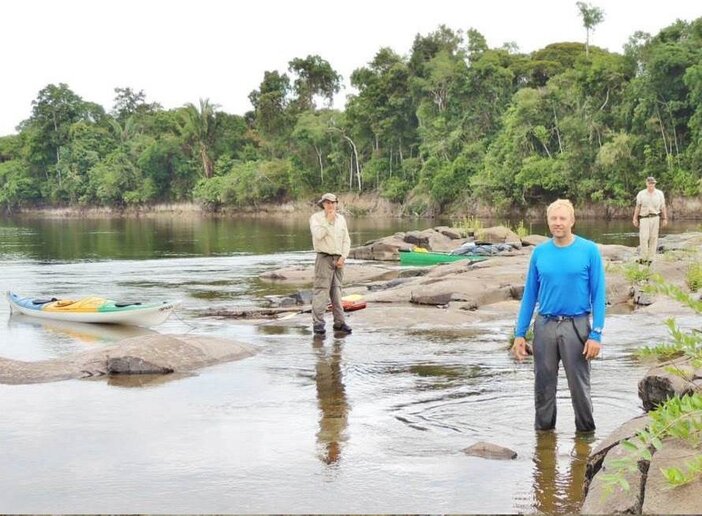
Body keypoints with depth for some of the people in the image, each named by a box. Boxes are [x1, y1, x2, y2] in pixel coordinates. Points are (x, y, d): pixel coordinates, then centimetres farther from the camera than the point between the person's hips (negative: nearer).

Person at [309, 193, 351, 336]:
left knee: (337, 291, 9)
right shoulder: (316, 218, -3)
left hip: (338, 259, 5)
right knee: (321, 291, -9)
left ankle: (339, 322, 13)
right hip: (324, 258, -5)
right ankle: (318, 323, -9)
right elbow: (318, 235, -21)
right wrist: (328, 220, -15)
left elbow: (346, 240, 11)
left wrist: (343, 257, -1)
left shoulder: (341, 219, 11)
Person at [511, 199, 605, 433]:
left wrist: (596, 334, -11)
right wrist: (520, 333, 5)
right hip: (544, 326, 3)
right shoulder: (539, 253, 4)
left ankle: (586, 432, 23)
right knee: (543, 386, 12)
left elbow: (598, 295, -4)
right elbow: (529, 295, 9)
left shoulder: (589, 250, -4)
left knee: (579, 386, 5)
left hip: (576, 326, -3)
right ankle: (543, 430, 28)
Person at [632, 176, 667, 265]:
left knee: (653, 238, 1)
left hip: (655, 218, 1)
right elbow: (638, 207, 7)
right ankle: (643, 258, -7)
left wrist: (665, 218, 8)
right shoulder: (641, 194, 3)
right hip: (644, 218, -1)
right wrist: (635, 219, 5)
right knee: (644, 237, -12)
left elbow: (663, 207, 9)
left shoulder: (659, 194, 5)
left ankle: (650, 259, 6)